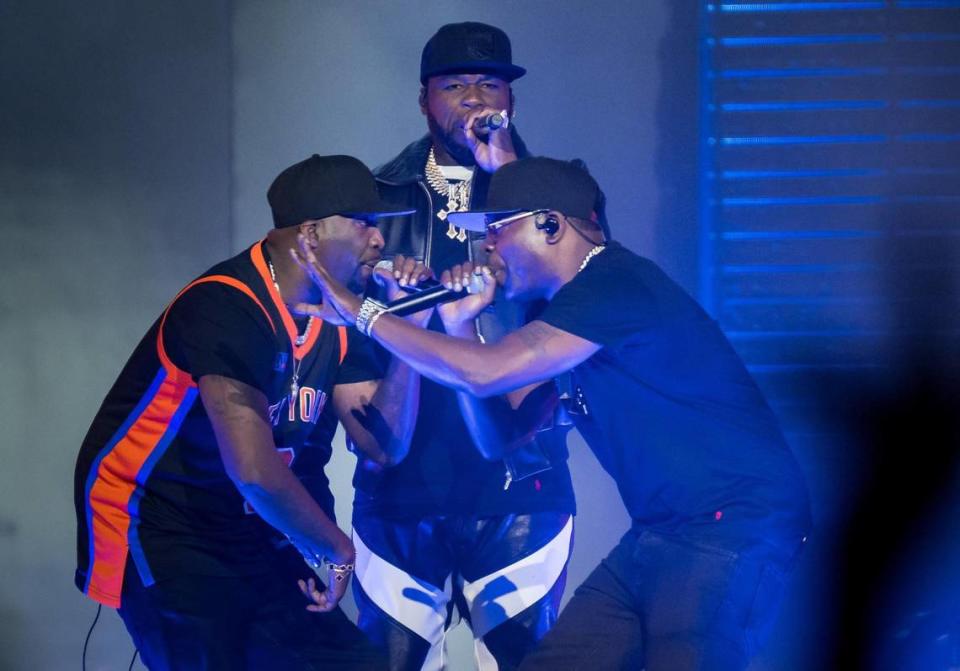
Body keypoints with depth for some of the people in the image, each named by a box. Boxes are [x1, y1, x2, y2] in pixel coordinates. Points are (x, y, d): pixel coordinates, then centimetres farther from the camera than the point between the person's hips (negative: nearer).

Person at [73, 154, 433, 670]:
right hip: (158, 539, -8)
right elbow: (253, 469, -31)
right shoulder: (226, 308, -24)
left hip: (249, 539, 8)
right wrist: (335, 549, -17)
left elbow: (385, 444, -2)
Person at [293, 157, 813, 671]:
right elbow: (497, 433, 17)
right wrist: (458, 325, 6)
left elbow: (486, 372, -23)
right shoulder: (562, 308, 15)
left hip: (732, 531, -10)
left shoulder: (614, 284, -16)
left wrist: (360, 312, -14)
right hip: (660, 534, 10)